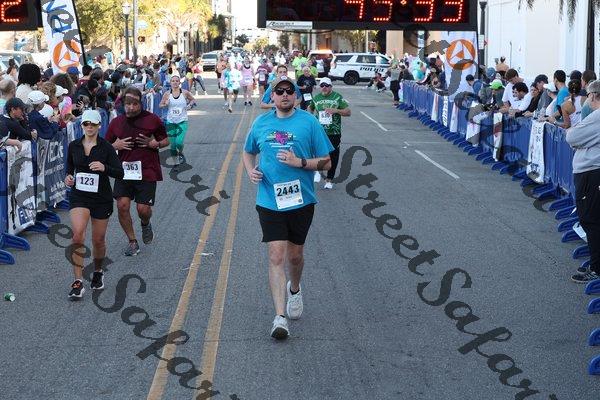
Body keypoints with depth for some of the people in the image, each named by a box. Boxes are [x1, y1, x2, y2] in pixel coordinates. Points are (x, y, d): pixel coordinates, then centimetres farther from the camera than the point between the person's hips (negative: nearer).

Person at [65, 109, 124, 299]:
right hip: (79, 196, 1)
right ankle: (78, 282, -17)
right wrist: (69, 177, 0)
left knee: (98, 240, 10)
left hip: (102, 197, -1)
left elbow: (120, 173, -11)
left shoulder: (106, 147, -7)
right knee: (78, 235, -20)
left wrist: (104, 168, -28)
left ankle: (98, 272, 39)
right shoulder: (74, 146, 2)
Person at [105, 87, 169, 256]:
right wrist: (116, 145, -8)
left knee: (143, 209, -5)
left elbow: (166, 141, 7)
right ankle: (132, 242, 11)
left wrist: (153, 143, -13)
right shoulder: (116, 122, 5)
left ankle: (146, 224, 33)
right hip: (124, 170, 2)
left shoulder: (152, 120, -3)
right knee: (122, 205, -8)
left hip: (147, 171, -2)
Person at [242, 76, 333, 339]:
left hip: (301, 200, 0)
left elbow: (326, 162, -2)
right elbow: (248, 152, 22)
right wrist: (250, 170, 2)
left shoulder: (309, 122, -3)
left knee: (295, 255, 14)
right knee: (276, 256, -8)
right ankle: (280, 316, -10)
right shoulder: (261, 123, 5)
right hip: (269, 201, 1)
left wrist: (300, 162, -18)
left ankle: (294, 289, 46)